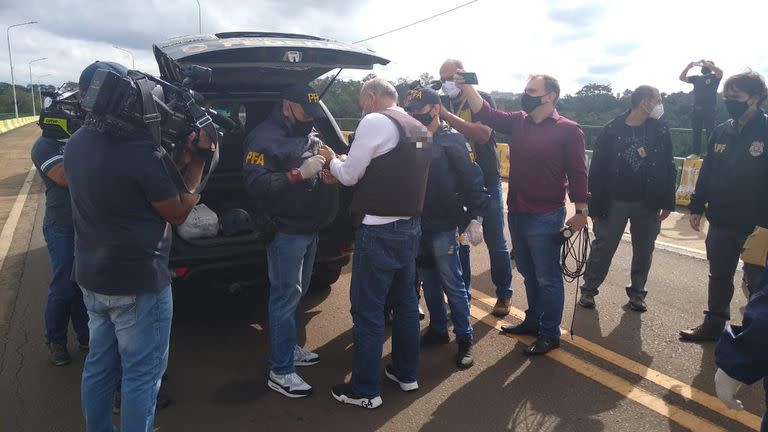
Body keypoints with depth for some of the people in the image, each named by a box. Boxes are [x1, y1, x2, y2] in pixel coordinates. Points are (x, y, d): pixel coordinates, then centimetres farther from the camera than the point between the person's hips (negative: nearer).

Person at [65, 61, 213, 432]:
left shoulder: (76, 144, 3)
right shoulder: (138, 150, -24)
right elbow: (178, 213, -14)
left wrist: (178, 158, 1)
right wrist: (197, 161, -6)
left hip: (91, 278, 9)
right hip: (137, 283, -8)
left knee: (99, 365, 22)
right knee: (141, 374, 7)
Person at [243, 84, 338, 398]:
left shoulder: (309, 136, 13)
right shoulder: (265, 138, -12)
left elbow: (320, 176, 23)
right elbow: (256, 185, -22)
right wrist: (299, 174, -27)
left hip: (310, 228, 8)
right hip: (285, 232, -8)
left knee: (297, 293, 18)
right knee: (286, 297, -3)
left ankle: (289, 348, 35)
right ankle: (280, 372, 7)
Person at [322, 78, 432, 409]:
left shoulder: (376, 122, -12)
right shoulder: (420, 130, 13)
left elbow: (349, 175, -9)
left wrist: (332, 160, 11)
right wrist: (345, 165, 17)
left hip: (379, 232, -9)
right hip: (411, 226, 9)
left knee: (367, 310, 2)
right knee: (405, 301, 18)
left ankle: (365, 391, 13)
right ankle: (406, 374, 33)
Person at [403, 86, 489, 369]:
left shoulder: (452, 140, -6)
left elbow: (472, 180, -9)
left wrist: (475, 218, -14)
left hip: (443, 226, -5)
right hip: (417, 224, 5)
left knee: (452, 284, 1)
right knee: (429, 281, 15)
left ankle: (464, 338, 15)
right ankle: (438, 330, 31)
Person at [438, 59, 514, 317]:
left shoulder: (482, 100, -6)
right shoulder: (445, 104, 7)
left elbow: (482, 134, -23)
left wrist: (446, 115, -27)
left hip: (487, 183, -4)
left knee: (495, 242, 5)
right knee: (459, 241, 9)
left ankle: (504, 293, 20)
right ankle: (463, 292, 24)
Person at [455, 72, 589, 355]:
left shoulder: (568, 130, -9)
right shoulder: (517, 122, 7)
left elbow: (577, 173, -10)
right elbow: (486, 114, 0)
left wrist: (580, 211, -11)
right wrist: (466, 87, -11)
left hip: (546, 217, -6)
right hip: (517, 213, 6)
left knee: (547, 278, 5)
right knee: (529, 273, 20)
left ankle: (550, 334, 20)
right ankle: (533, 320, 37)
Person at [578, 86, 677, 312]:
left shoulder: (661, 131, 1)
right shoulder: (612, 130, -7)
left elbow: (668, 168, 4)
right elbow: (597, 169, -7)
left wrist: (667, 203, -1)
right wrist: (595, 206, -8)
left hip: (648, 203, 3)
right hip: (614, 202, -3)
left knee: (644, 251, 12)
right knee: (603, 249, 5)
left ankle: (637, 292, 30)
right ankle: (588, 289, 21)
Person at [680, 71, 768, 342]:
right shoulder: (721, 132, 6)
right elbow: (707, 173, 11)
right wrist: (697, 207, 9)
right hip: (720, 222, 5)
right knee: (719, 277, 16)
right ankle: (714, 324, 30)